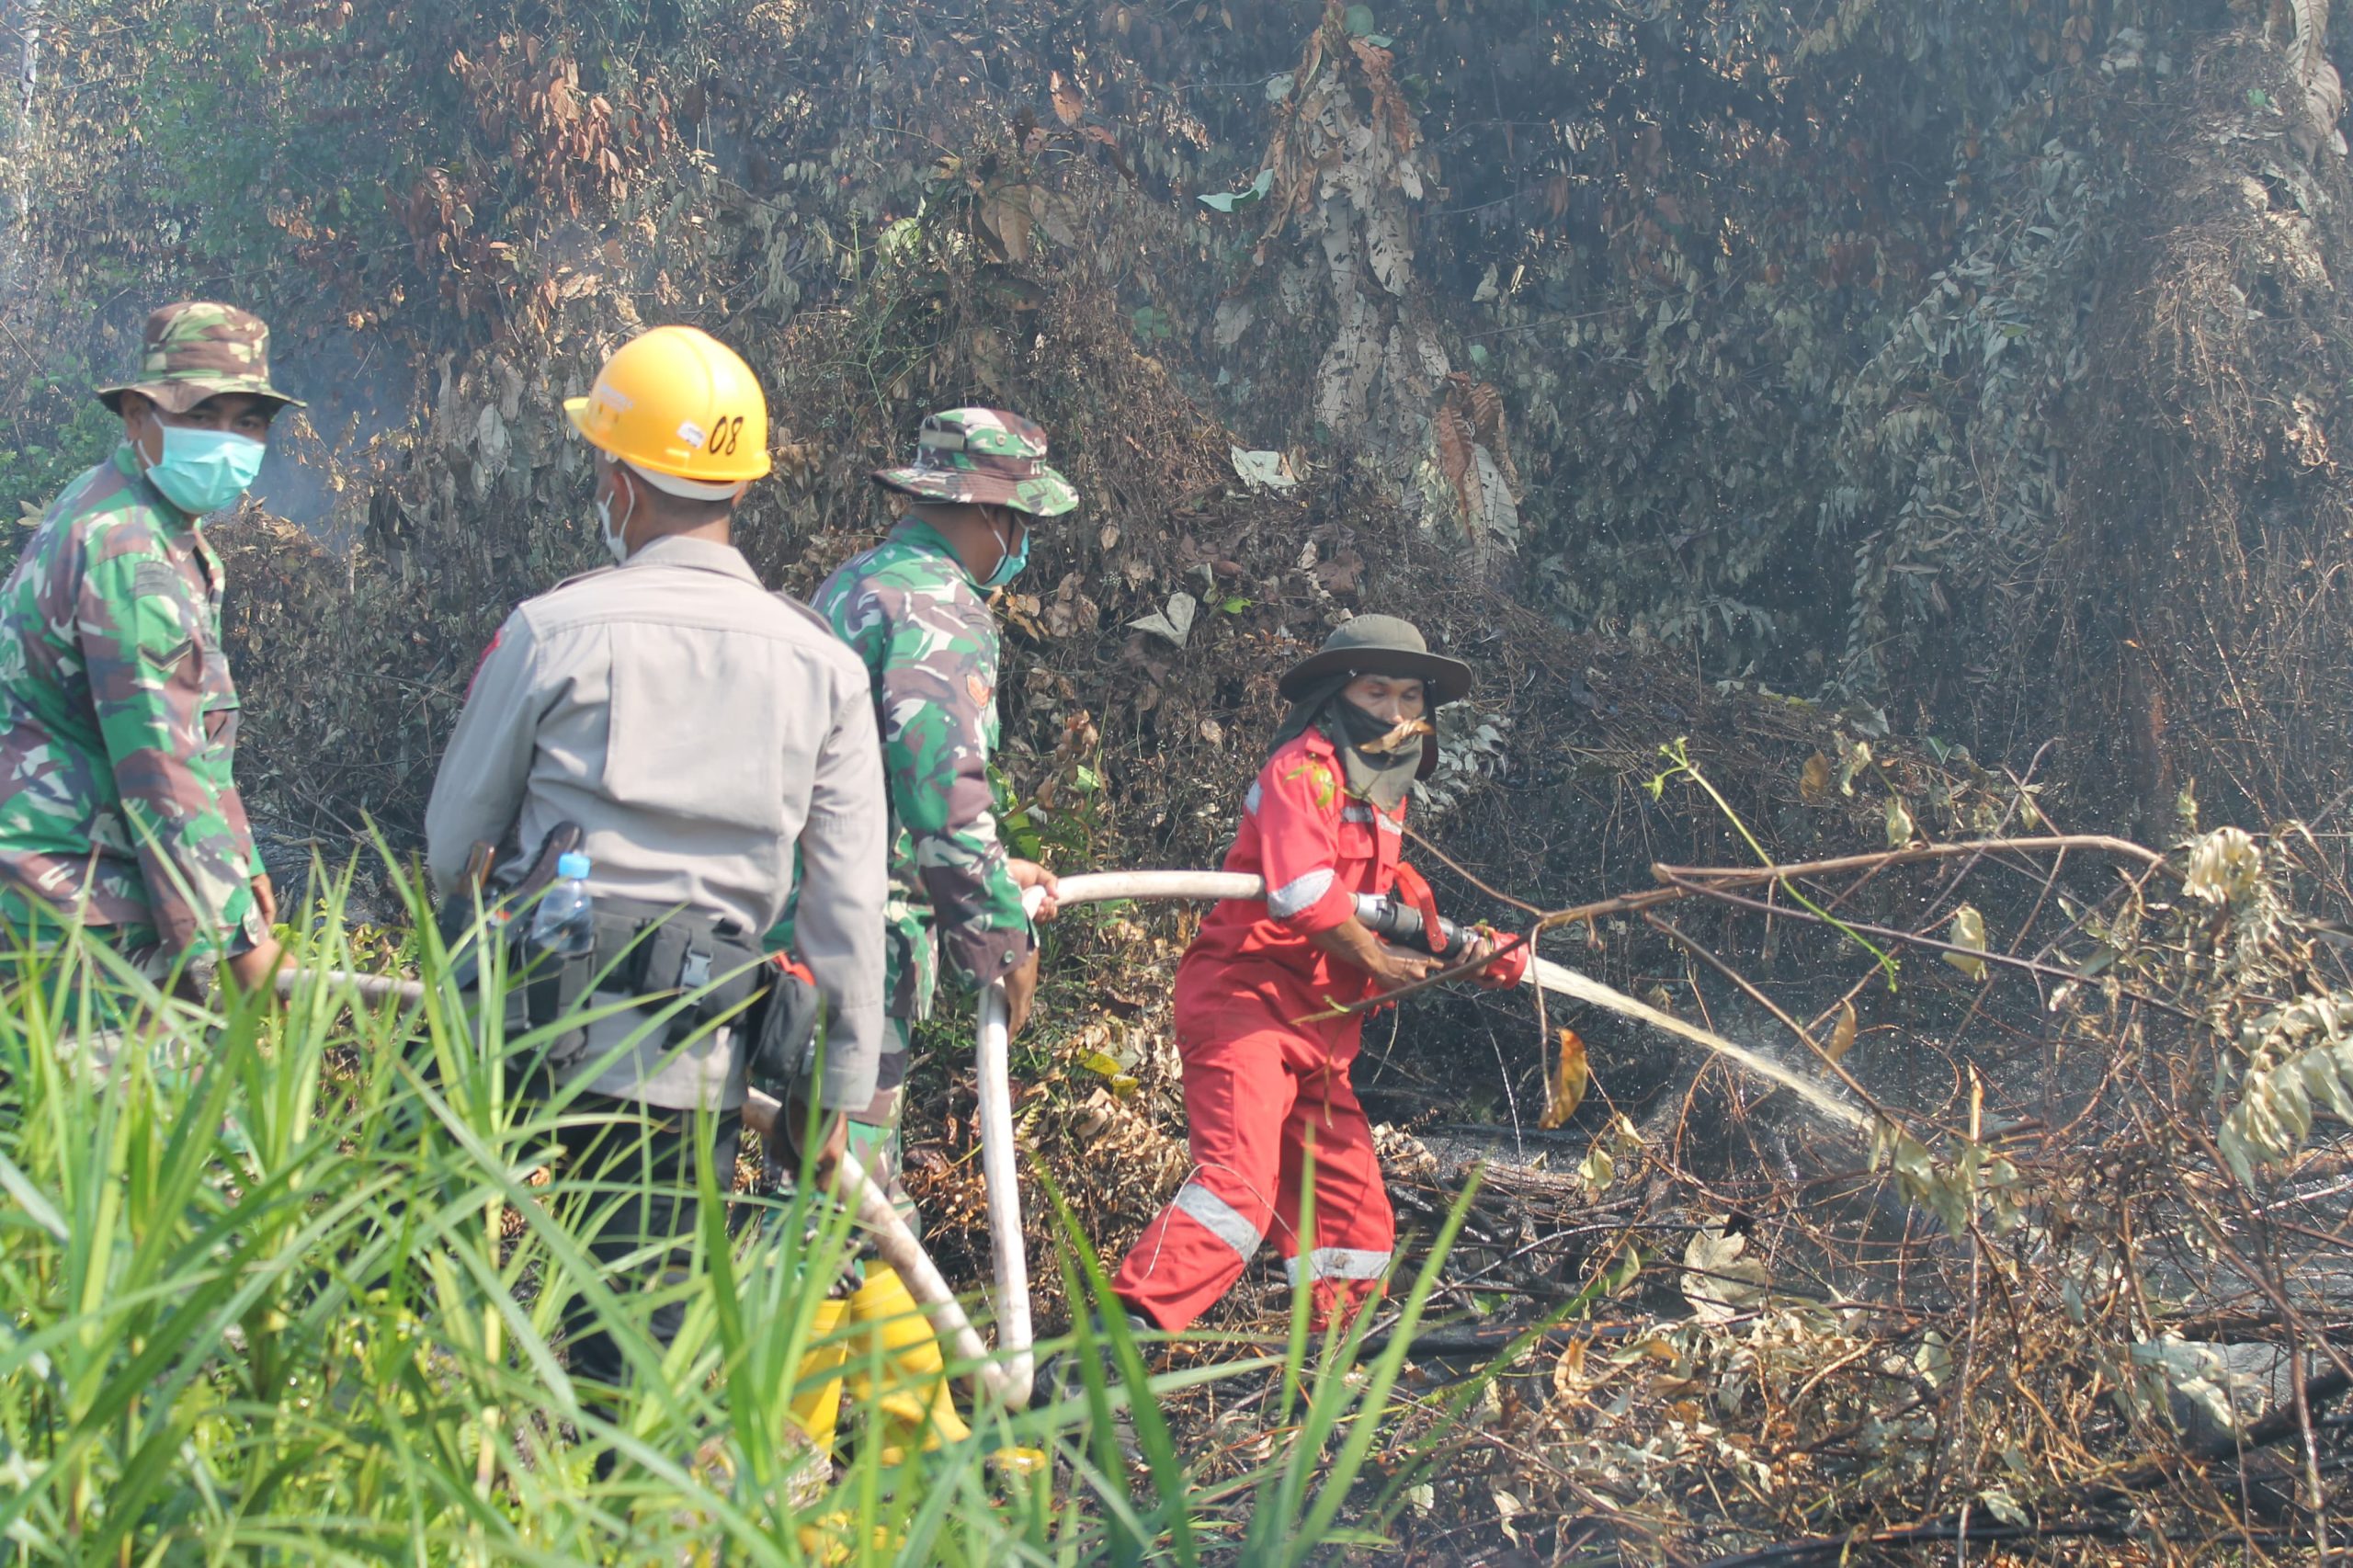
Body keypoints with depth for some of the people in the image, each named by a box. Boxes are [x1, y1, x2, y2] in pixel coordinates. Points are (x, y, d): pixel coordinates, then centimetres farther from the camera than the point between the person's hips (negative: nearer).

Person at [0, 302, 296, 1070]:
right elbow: (160, 764, -21)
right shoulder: (126, 553, -19)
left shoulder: (165, 531, 15)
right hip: (73, 914, -10)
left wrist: (237, 859, 20)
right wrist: (236, 931, -17)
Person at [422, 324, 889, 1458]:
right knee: (645, 1322, 9)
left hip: (530, 1035, -2)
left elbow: (451, 842, 9)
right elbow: (848, 904, 4)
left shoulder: (553, 630, -2)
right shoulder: (823, 666, 5)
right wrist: (839, 1088, 12)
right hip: (697, 1066, 2)